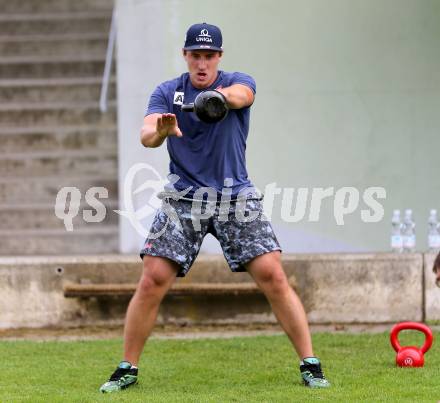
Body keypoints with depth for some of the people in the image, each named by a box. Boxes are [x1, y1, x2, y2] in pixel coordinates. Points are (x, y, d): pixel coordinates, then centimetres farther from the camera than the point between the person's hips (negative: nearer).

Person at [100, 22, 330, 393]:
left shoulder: (238, 82, -1)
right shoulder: (168, 92, 3)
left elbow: (241, 94, -27)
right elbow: (146, 136, -14)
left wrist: (221, 96, -52)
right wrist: (159, 130, -40)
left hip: (236, 196, -1)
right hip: (183, 199, 1)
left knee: (272, 276, -11)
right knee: (152, 282, -8)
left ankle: (310, 364, -3)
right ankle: (127, 369, 7)